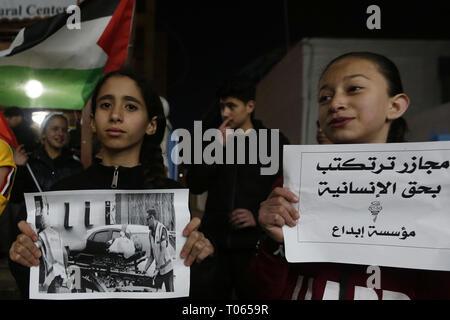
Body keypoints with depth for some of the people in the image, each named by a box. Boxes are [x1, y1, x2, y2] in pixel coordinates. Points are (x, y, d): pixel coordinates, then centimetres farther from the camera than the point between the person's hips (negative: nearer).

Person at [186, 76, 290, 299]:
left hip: (253, 242, -2)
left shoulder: (275, 142, 1)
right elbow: (194, 186, 1)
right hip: (214, 240, 3)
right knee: (213, 295, 8)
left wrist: (258, 217, -11)